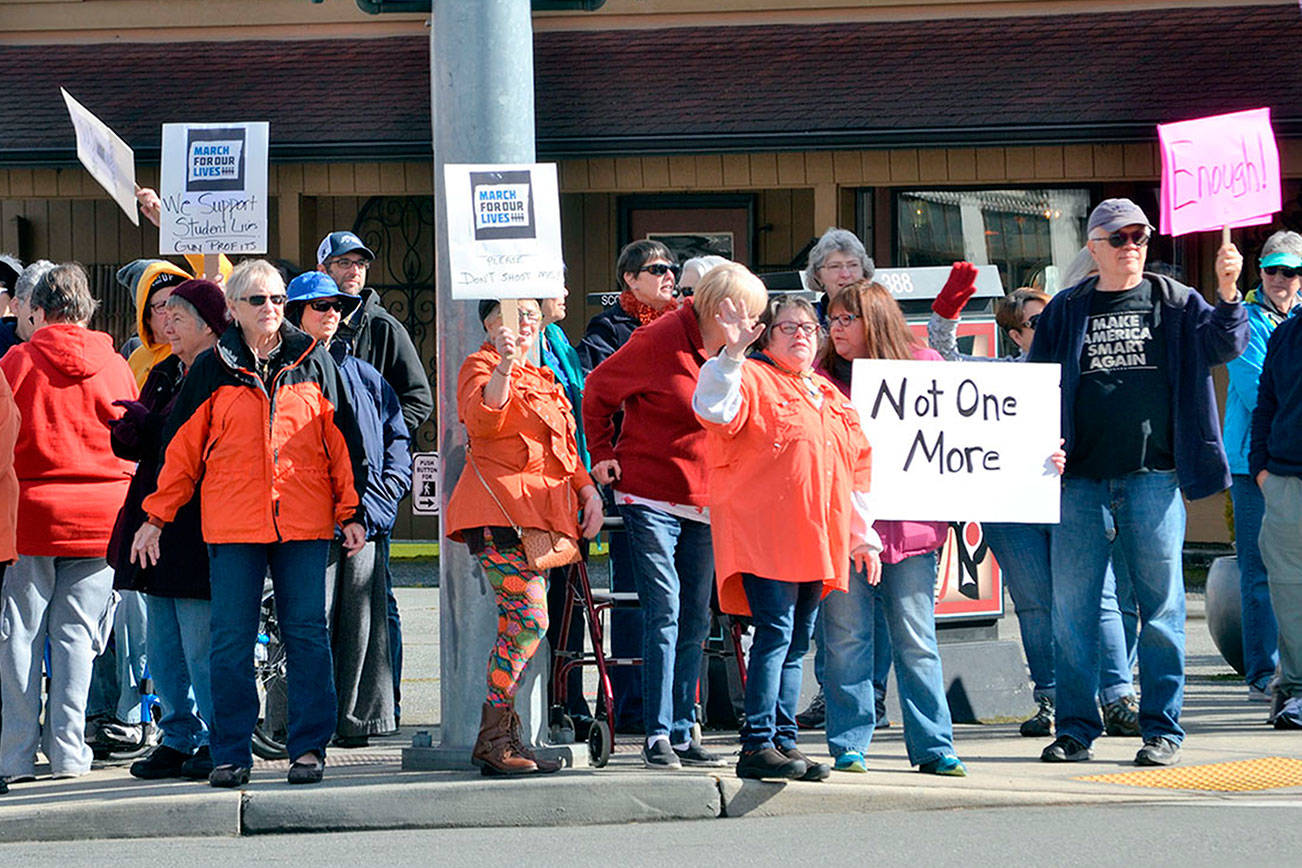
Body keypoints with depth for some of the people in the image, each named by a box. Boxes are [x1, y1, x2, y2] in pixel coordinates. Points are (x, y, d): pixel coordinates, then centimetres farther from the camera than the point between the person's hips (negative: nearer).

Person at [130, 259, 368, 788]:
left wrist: (351, 512, 7)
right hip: (232, 525, 0)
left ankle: (309, 747, 8)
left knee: (306, 635, 1)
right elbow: (181, 449, 9)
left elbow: (342, 442, 11)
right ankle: (230, 754, 6)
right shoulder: (212, 370, 7)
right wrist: (156, 517, 6)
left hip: (304, 523, 1)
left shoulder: (313, 363, 9)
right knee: (231, 640, -1)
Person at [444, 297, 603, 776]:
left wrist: (587, 488, 16)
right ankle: (492, 737, -13)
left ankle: (503, 739, 8)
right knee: (529, 619, -17)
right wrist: (505, 364, -35)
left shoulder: (543, 378, 25)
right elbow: (483, 418, -22)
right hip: (499, 509, -8)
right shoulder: (481, 366, -1)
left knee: (518, 626, 5)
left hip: (541, 511, 9)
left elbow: (564, 447, 30)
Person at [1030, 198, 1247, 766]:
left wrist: (1228, 292, -22)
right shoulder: (1065, 311, 11)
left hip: (1153, 479, -1)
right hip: (1082, 482, 1)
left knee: (1161, 605, 0)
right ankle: (1074, 728, 11)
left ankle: (1161, 729, 6)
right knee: (1072, 606, 2)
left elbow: (1223, 345, -5)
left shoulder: (1177, 305, 9)